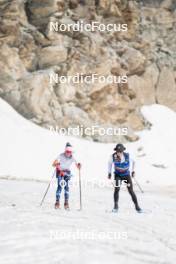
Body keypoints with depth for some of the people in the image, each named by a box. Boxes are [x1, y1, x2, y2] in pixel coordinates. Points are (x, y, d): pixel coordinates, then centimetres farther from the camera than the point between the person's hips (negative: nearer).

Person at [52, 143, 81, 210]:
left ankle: (66, 203, -11)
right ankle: (57, 202, -10)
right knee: (60, 186, -17)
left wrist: (79, 166, -34)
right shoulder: (61, 156, -19)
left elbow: (78, 167, -12)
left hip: (67, 172, 2)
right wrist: (56, 164, -44)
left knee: (66, 186, -15)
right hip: (60, 172, -2)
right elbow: (53, 164, -22)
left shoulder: (72, 158, -13)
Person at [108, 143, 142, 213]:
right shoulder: (113, 156, -21)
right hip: (118, 175, 0)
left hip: (127, 175, 0)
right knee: (117, 189, -21)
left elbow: (132, 161, 0)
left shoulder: (127, 156, -23)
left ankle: (137, 206, 9)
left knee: (131, 191, -5)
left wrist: (133, 171, 8)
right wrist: (109, 173, 7)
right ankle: (116, 206, -9)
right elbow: (110, 163, 2)